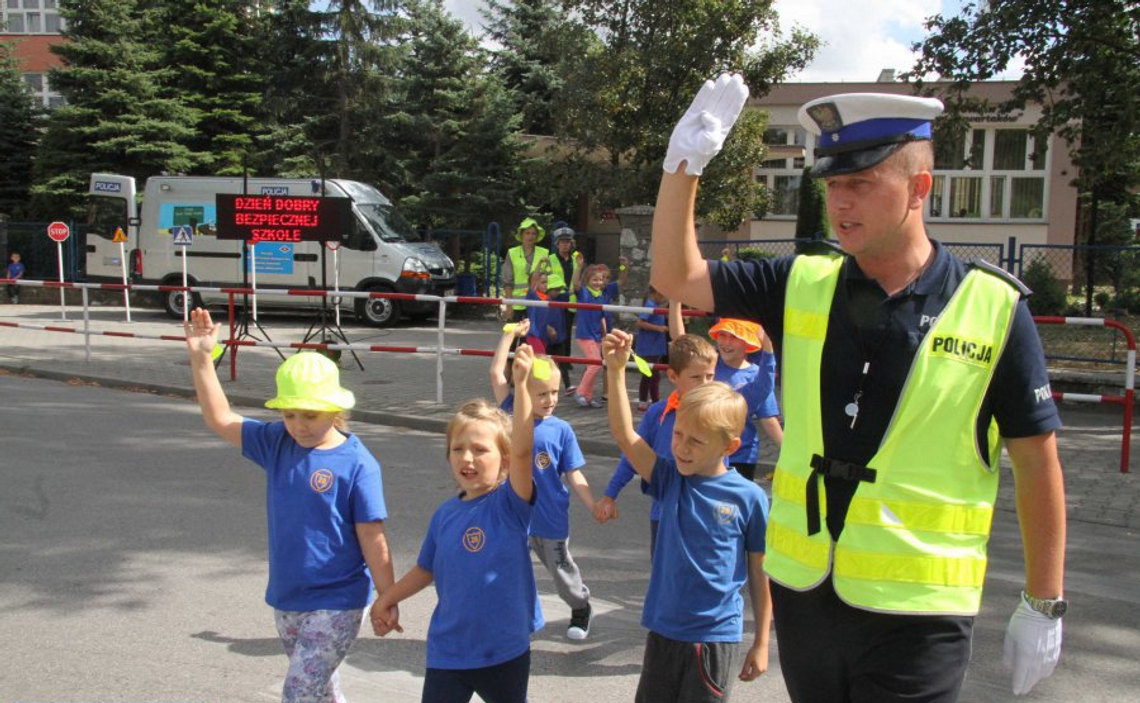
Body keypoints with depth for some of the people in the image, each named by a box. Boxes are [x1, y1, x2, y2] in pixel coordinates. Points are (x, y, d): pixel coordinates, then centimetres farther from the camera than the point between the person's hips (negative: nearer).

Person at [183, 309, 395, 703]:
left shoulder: (357, 464, -17)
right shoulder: (277, 443, -1)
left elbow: (373, 541, -14)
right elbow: (221, 421, -1)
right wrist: (201, 359, -10)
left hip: (336, 604, -6)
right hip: (286, 600, 6)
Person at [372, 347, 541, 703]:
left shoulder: (510, 503, -15)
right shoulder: (444, 514, -1)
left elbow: (522, 450, -32)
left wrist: (521, 385, -42)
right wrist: (387, 599, 16)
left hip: (506, 650, -3)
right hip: (448, 652, 3)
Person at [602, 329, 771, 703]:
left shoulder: (749, 498, -10)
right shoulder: (669, 479, -3)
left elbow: (760, 574, -2)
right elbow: (624, 434, -15)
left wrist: (761, 643, 3)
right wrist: (616, 371, -26)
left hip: (716, 637, -3)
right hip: (663, 630, 4)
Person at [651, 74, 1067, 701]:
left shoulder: (993, 308, -9)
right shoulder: (803, 284, 0)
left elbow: (1037, 464, -3)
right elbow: (676, 278, 2)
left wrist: (1044, 606, 2)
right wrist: (683, 164, -10)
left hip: (916, 614, -4)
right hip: (801, 592, 4)